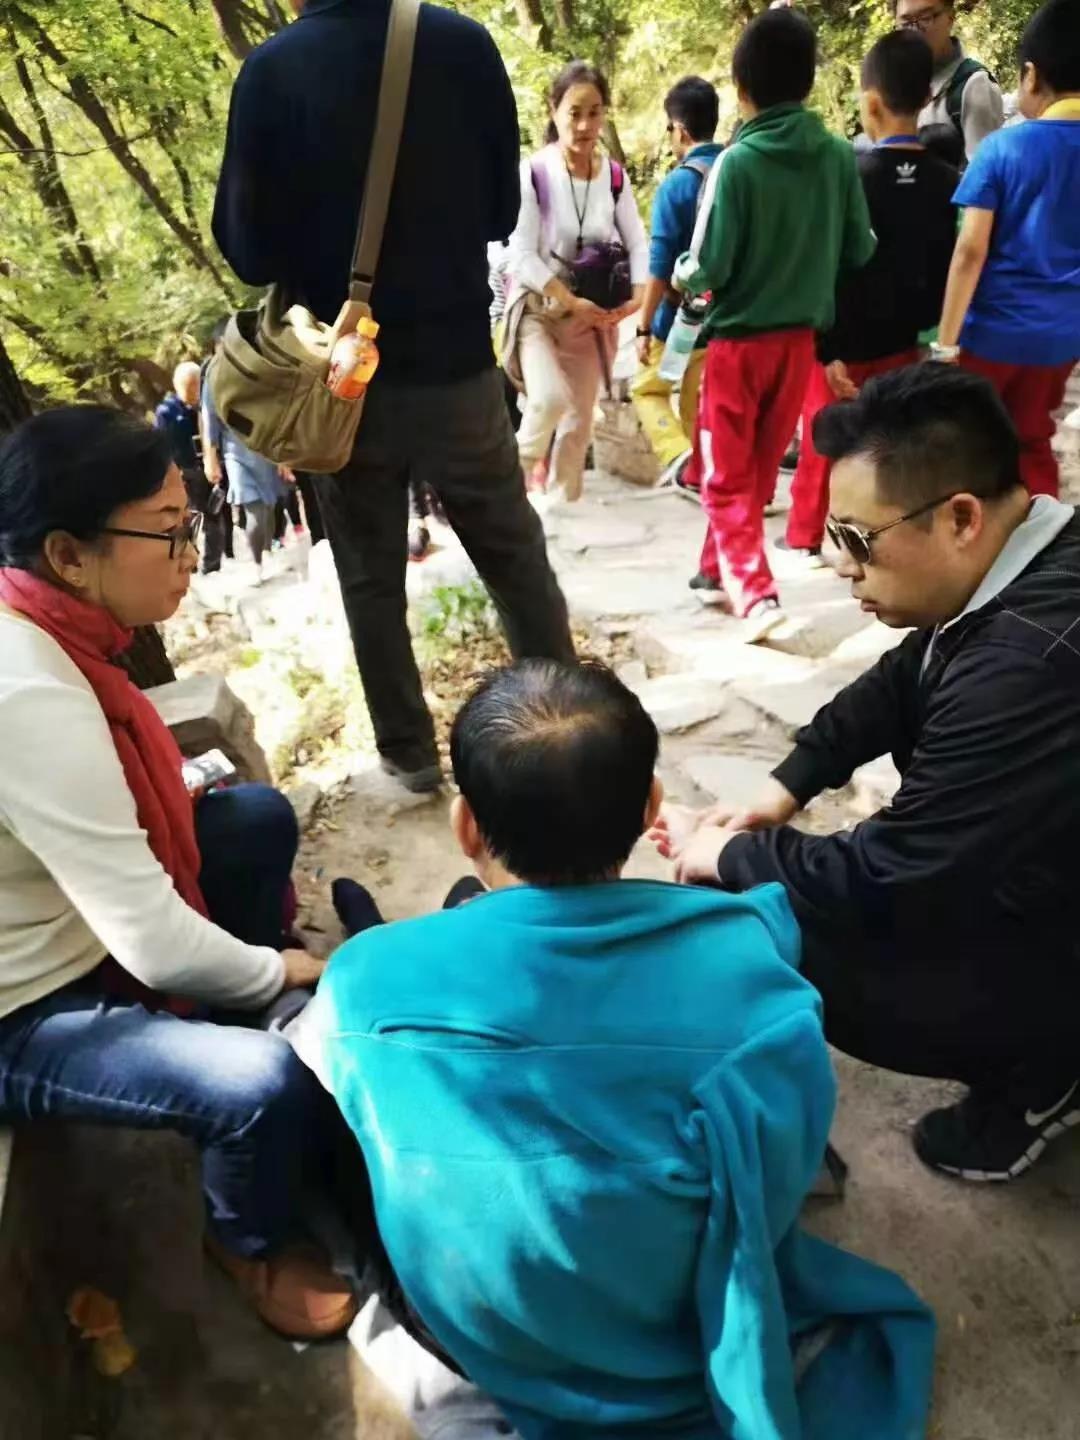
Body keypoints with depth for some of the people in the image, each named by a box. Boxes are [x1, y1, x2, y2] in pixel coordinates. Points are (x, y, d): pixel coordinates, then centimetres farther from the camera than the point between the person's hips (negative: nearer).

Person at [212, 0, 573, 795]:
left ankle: (409, 750, 21)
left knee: (373, 579, 13)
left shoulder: (274, 70, -8)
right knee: (515, 556, 15)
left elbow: (249, 250, -6)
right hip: (459, 361, 1)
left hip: (345, 379, -1)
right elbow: (503, 210, 6)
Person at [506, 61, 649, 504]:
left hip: (595, 315, 4)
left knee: (580, 419, 8)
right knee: (551, 398, -27)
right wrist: (571, 302, -21)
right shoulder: (533, 172, -14)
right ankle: (521, 464, 2)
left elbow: (638, 244, 5)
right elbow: (521, 255, -17)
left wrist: (637, 298, -13)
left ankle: (564, 504, 24)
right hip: (538, 307, -4)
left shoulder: (614, 176, 0)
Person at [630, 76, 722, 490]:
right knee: (697, 400, 17)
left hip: (682, 316, -5)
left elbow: (660, 266, -17)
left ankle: (677, 453, -9)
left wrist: (643, 326, -12)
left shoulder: (677, 184, -14)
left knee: (646, 388, 12)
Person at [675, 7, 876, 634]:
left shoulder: (738, 161, -15)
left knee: (727, 475, 5)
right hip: (800, 337, 4)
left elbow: (708, 269, -15)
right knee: (760, 467, 17)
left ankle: (755, 592, -8)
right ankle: (718, 570, 29)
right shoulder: (839, 156, -3)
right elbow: (860, 250, 4)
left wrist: (684, 275, 7)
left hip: (739, 338, -4)